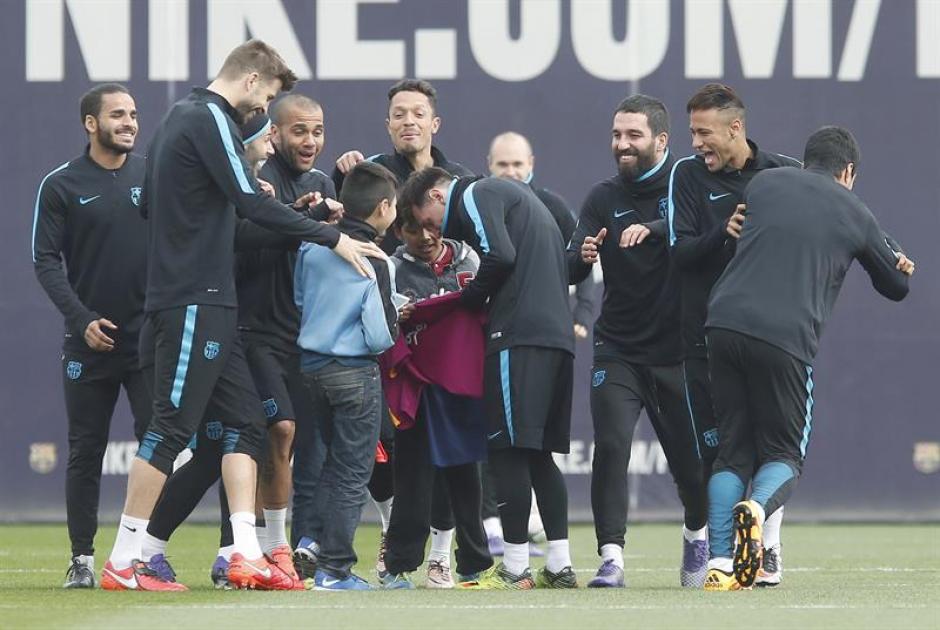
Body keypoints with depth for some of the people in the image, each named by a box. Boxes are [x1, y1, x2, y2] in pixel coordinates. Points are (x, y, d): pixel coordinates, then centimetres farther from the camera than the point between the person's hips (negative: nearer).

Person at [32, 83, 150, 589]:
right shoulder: (61, 186, 1)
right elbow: (46, 261, -1)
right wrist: (83, 319, -11)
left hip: (149, 336, 1)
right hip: (90, 340, -1)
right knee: (85, 453, 3)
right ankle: (82, 558, 8)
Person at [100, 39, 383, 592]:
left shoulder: (182, 117, 18)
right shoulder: (211, 119, -11)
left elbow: (147, 205, 24)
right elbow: (252, 204, -19)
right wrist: (333, 238, -14)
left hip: (207, 303, 10)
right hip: (195, 301, -10)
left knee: (245, 421, 7)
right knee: (172, 427, -8)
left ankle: (247, 555, 2)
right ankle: (124, 563, -6)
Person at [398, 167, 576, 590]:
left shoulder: (475, 196, 1)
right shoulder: (513, 195, 29)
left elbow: (501, 256, -16)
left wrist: (468, 300, -1)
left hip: (520, 337, -9)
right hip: (558, 335, 9)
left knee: (509, 450, -6)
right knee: (539, 453, 12)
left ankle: (515, 569, -7)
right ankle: (560, 567, 9)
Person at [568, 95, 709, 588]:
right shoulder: (603, 198, 7)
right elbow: (570, 270, 0)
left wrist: (651, 228, -39)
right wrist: (583, 256, -24)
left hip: (676, 351, -2)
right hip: (617, 352, 2)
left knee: (689, 456, 5)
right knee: (610, 448, -15)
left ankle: (697, 533, 35)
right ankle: (611, 559, -16)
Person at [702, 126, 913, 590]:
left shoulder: (763, 183, 17)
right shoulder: (855, 215, 13)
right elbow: (897, 287, 26)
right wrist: (898, 262, 46)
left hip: (725, 322, 3)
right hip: (787, 338, -3)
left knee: (732, 451, 12)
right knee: (784, 453, 11)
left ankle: (720, 564, -4)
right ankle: (756, 508, -24)